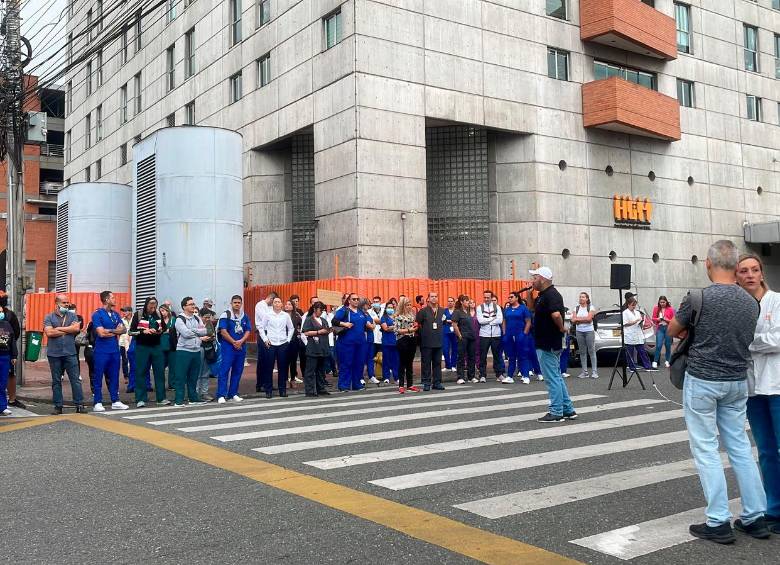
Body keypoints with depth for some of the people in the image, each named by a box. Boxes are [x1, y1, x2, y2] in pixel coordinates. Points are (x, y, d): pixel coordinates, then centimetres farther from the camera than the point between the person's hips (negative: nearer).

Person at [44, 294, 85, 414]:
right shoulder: (49, 317, 5)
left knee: (75, 379, -2)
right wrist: (68, 330, -7)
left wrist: (58, 328, -7)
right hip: (54, 354, 0)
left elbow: (76, 328, -8)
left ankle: (79, 404, 2)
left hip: (70, 353, 0)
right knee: (56, 381, 7)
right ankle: (58, 406, 15)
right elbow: (49, 333, -11)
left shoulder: (72, 316, 9)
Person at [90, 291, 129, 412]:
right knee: (98, 377, 1)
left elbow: (124, 330, 5)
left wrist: (109, 331, -10)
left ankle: (115, 401, 17)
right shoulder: (97, 314, -7)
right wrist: (116, 331, -3)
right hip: (101, 351, -6)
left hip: (115, 350, 6)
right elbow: (101, 333, -16)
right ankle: (97, 403, 6)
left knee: (114, 377, 10)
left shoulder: (115, 314, 12)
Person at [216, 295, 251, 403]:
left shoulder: (245, 316, 11)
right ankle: (221, 395, -7)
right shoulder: (225, 315, -4)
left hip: (241, 347, 5)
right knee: (224, 370, -8)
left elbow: (248, 331, 7)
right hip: (228, 346, -5)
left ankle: (233, 394, 17)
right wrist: (234, 342, -11)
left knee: (237, 371, 8)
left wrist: (241, 341, -10)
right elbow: (223, 331, -10)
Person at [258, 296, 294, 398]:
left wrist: (288, 339, 8)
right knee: (269, 368, 0)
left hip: (283, 344, 1)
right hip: (270, 344, -1)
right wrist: (265, 339, -1)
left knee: (282, 367, 5)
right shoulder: (267, 315, 2)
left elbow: (291, 328, 15)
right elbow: (261, 328, 7)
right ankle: (268, 390, 7)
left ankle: (282, 389, 13)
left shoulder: (286, 315, 6)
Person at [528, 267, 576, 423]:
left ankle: (556, 413, 3)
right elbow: (532, 309, 27)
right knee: (556, 377, 15)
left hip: (548, 345, -10)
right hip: (546, 343, 10)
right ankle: (568, 410, 21)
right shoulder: (543, 295, 12)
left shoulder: (551, 295, -19)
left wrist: (561, 328, -18)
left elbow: (556, 314, -35)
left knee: (552, 379, -3)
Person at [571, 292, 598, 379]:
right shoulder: (576, 308, 11)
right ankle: (584, 372, 6)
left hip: (589, 331, -4)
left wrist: (578, 319, -5)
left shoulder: (591, 307, 1)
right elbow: (573, 320, 1)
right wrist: (584, 319, -9)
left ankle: (594, 371, -4)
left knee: (591, 351, -5)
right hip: (579, 331, 4)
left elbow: (589, 318, -13)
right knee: (582, 352, 3)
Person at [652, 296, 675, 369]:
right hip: (660, 328, 0)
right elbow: (653, 319, 11)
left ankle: (667, 361, 19)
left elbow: (673, 320, 2)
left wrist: (666, 320, -14)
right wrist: (658, 319, -9)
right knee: (658, 345, -9)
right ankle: (655, 362, -6)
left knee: (668, 345, 5)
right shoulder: (656, 308, 5)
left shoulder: (671, 309, 0)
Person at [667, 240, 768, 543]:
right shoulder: (750, 302, 1)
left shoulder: (698, 298, -15)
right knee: (740, 447, 14)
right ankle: (755, 517, 19)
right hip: (737, 382, 5)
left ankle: (718, 522, 3)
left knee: (706, 450, 2)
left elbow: (672, 331, -1)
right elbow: (748, 339, 14)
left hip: (703, 381, -5)